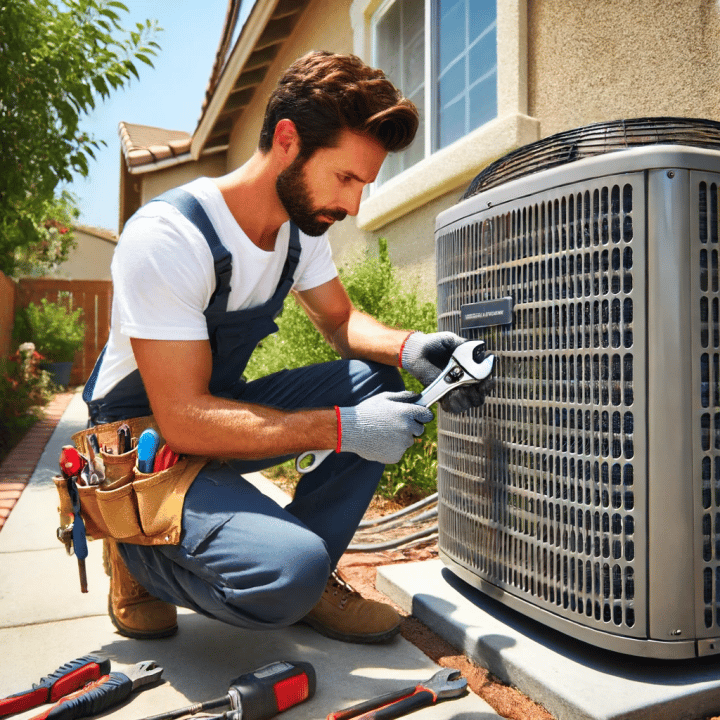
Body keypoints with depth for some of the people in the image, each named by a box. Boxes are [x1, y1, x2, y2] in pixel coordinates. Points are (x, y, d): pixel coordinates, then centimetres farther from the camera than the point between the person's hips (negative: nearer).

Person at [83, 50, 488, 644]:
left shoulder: (302, 223, -2)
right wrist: (344, 430, -32)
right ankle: (137, 555, 2)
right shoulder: (167, 237, -27)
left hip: (223, 408, 8)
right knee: (289, 575, -29)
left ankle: (306, 574, -3)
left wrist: (409, 347, -14)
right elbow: (184, 421, -29)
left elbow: (341, 321, 8)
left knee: (374, 379, -11)